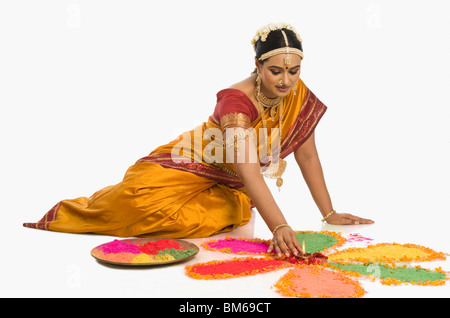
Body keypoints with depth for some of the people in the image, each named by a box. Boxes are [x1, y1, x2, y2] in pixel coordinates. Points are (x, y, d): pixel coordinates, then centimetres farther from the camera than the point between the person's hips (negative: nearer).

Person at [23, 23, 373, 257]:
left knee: (229, 216, -27)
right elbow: (249, 172, -38)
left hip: (229, 186, 5)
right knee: (143, 199, -25)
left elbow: (307, 156, -3)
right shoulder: (236, 100, -29)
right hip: (193, 166, -5)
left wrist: (330, 214, -6)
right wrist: (280, 227, -49)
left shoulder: (298, 95, -10)